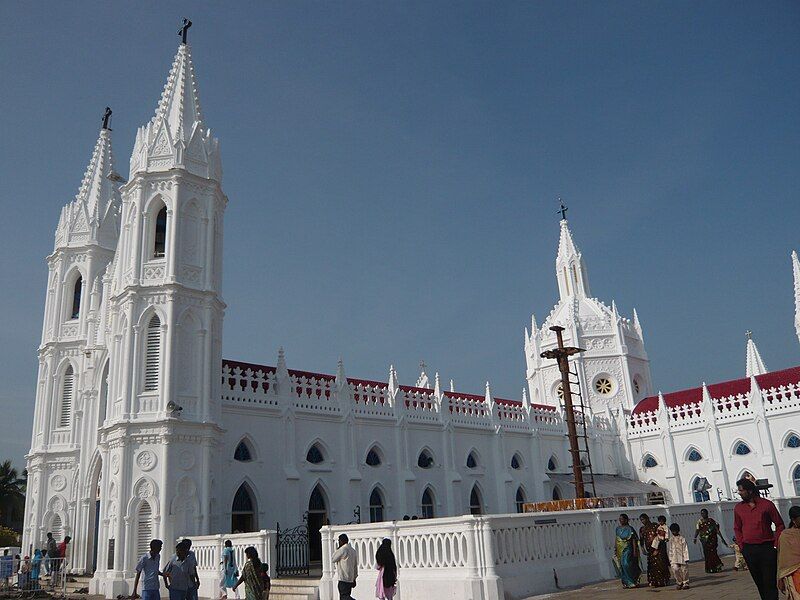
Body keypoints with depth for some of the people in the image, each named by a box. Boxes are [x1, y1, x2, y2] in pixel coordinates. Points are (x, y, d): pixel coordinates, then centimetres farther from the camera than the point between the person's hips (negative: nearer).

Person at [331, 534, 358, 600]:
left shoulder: (342, 550, -13)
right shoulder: (353, 550, 12)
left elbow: (332, 560, -3)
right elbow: (355, 566, 15)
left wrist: (336, 550, 5)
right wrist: (354, 578, 19)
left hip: (343, 578, -8)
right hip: (351, 578, 8)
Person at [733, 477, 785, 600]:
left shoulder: (767, 504, -2)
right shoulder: (738, 508, 7)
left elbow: (779, 524, 4)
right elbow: (737, 528, 16)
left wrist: (775, 543, -4)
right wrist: (742, 544, 4)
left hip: (767, 548, -3)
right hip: (749, 550, 3)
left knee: (770, 582, -4)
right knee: (759, 582, 9)